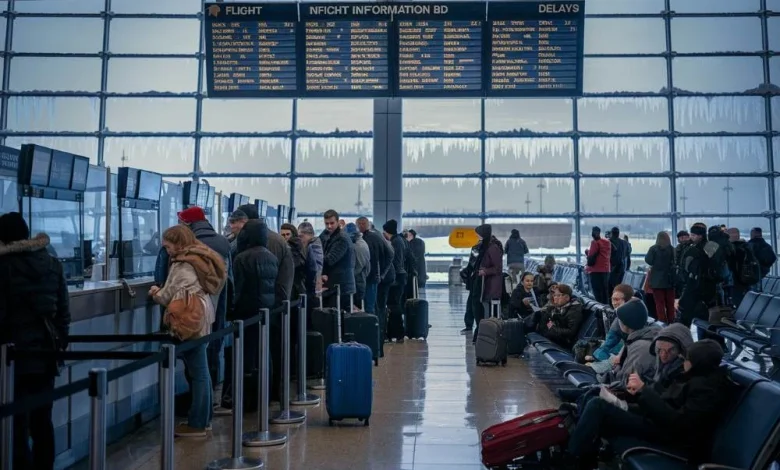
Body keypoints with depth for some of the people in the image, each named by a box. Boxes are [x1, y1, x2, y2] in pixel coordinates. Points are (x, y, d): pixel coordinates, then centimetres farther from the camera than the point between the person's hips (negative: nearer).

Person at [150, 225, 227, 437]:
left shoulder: (182, 266, -13)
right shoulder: (201, 259, 14)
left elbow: (168, 297, -10)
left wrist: (155, 293, 10)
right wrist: (161, 292, 17)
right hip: (202, 320, 10)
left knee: (197, 372, -5)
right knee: (201, 370, 14)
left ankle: (197, 424, 2)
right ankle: (204, 418, 22)